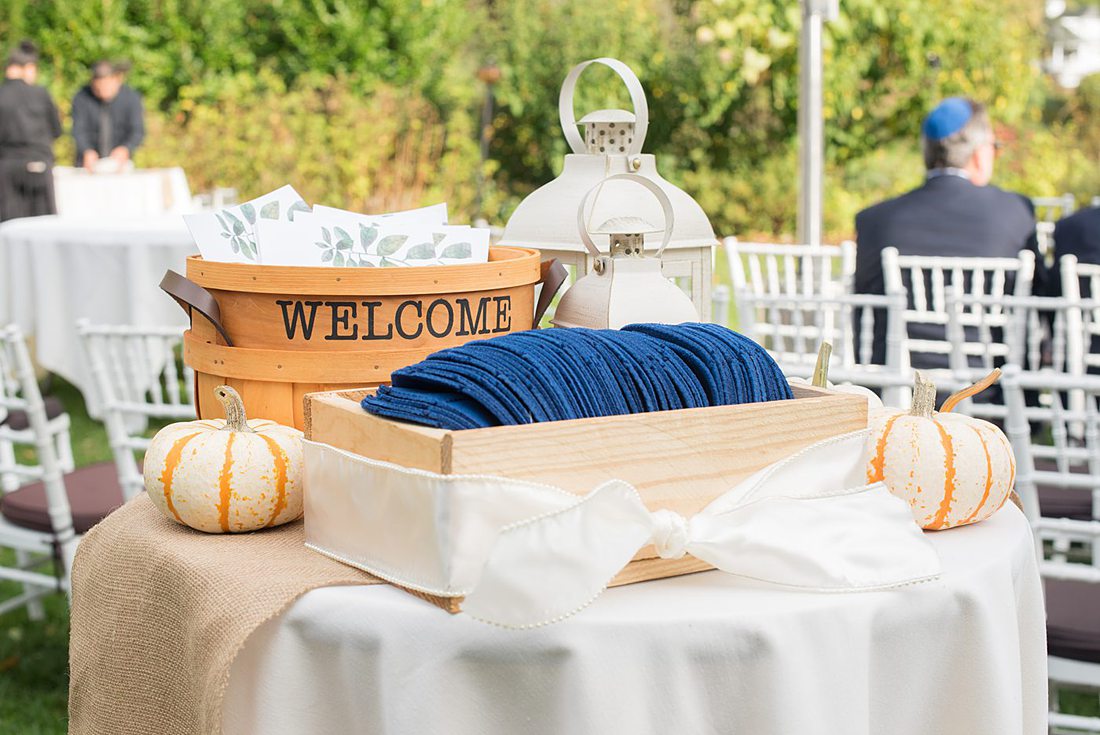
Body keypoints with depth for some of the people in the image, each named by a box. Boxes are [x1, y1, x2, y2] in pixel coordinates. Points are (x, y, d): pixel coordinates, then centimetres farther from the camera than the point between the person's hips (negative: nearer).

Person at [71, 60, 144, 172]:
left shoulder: (131, 98, -9)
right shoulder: (82, 98, -10)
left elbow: (138, 131, -14)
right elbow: (78, 130, -15)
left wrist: (125, 149, -34)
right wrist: (87, 152, -36)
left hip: (119, 162, 0)